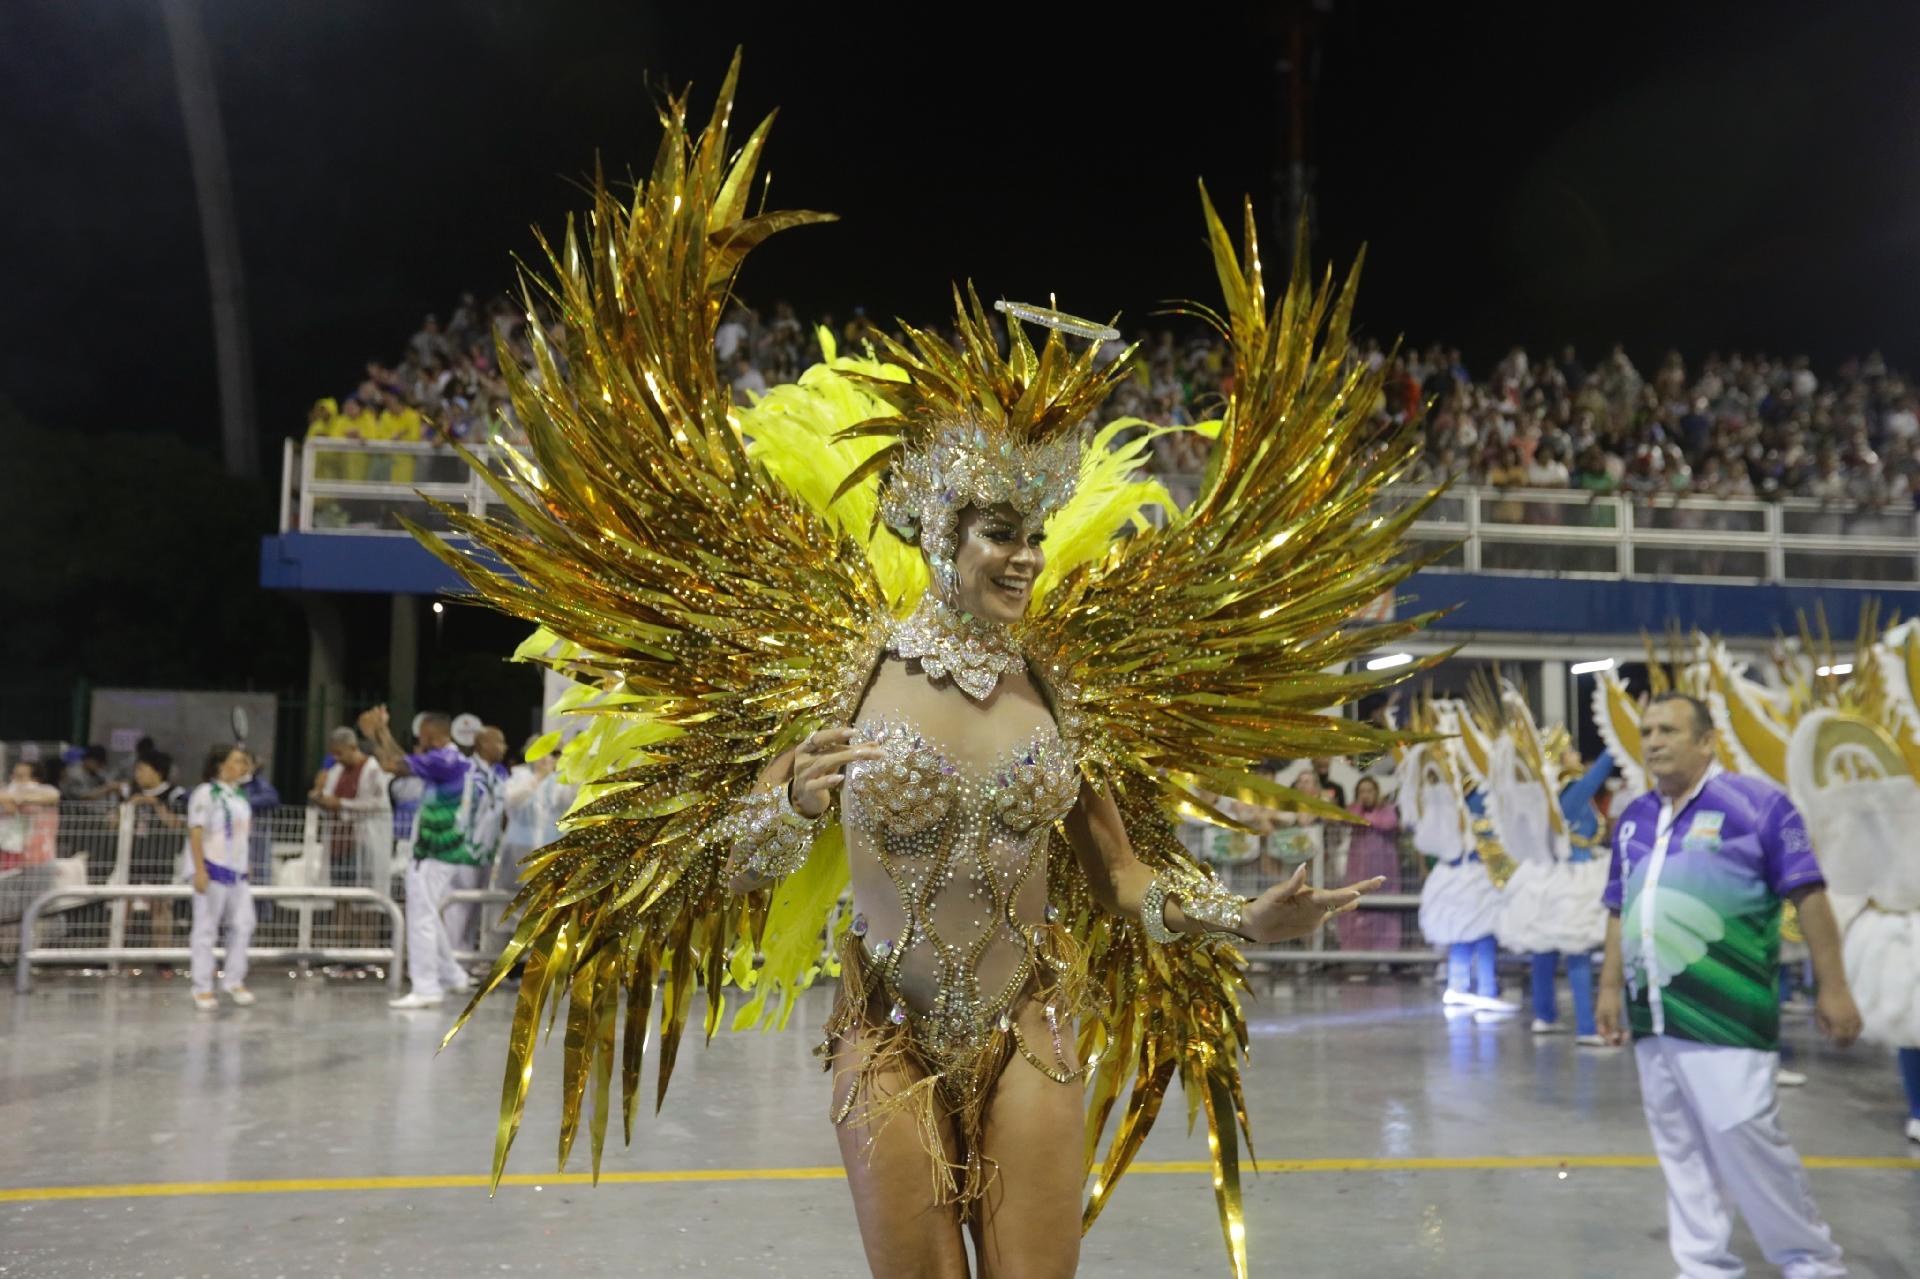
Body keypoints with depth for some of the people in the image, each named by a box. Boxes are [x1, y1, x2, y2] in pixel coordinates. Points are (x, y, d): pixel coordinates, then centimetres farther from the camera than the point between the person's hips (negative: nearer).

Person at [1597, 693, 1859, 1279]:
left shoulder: (1753, 802, -5)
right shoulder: (1634, 818, 13)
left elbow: (1809, 894, -7)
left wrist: (1833, 988, -9)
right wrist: (1610, 988, 15)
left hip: (1724, 1010, -6)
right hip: (1651, 1011, 6)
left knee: (1743, 1135, -6)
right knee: (1680, 1148, 11)